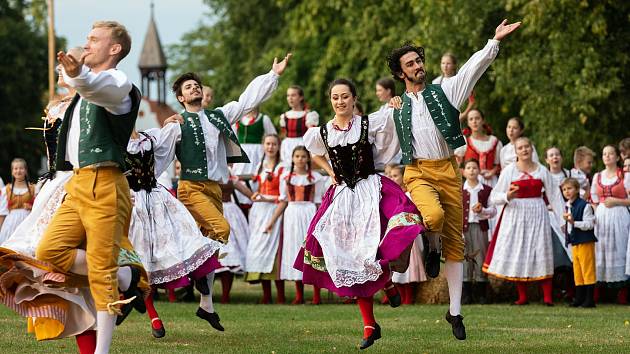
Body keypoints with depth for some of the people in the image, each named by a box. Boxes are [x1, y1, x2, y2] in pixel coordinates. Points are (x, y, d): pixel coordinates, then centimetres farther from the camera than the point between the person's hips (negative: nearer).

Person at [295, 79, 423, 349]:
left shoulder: (370, 125, -3)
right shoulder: (321, 133, 7)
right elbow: (315, 154, 28)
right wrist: (330, 172, 13)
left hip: (371, 190, -3)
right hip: (342, 196, 3)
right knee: (351, 260, 2)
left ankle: (388, 282, 5)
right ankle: (369, 326, 9)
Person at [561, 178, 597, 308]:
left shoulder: (584, 206, -14)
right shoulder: (567, 206, 11)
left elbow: (589, 224, -18)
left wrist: (573, 222, -26)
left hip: (585, 242, -8)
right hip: (574, 242, 8)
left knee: (587, 269, -6)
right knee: (577, 271, 10)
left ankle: (589, 299, -4)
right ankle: (579, 298, 15)